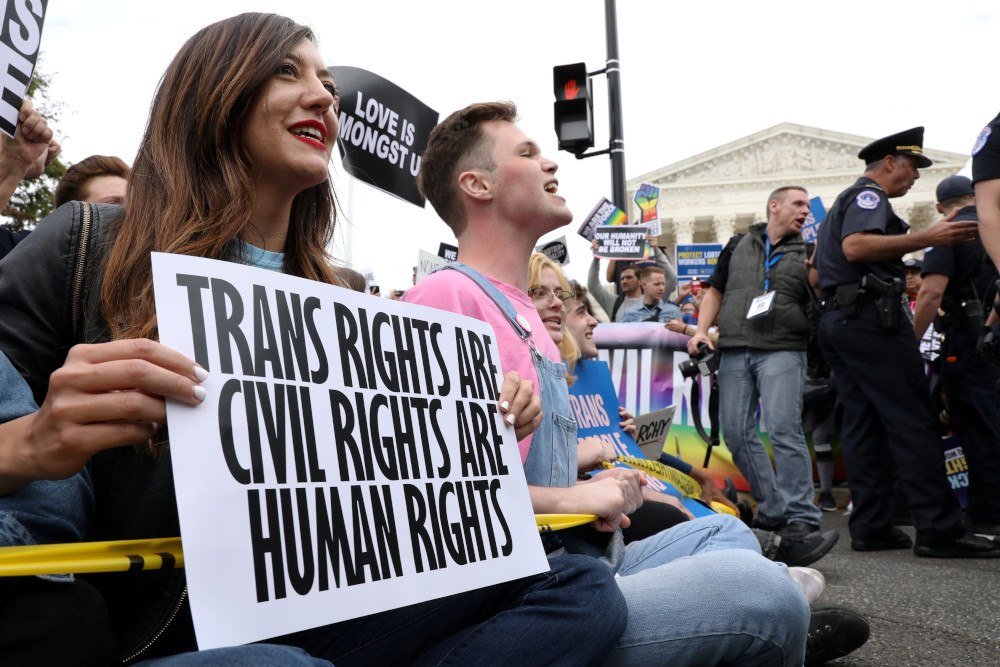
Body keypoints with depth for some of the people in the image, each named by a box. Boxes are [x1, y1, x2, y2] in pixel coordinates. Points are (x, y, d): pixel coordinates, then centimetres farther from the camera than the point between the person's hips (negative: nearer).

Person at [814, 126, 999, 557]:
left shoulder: (844, 202, 28)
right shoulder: (868, 194, -3)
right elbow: (855, 247, -22)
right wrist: (926, 239, -26)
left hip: (837, 319, 10)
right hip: (870, 317, -10)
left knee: (862, 423, 5)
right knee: (913, 422, -11)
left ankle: (871, 527, 4)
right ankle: (938, 530, -12)